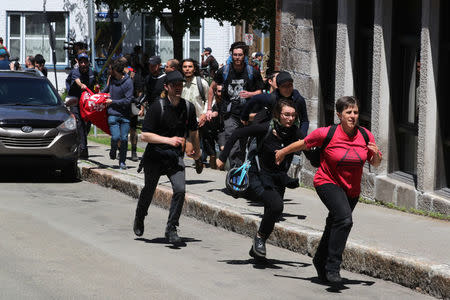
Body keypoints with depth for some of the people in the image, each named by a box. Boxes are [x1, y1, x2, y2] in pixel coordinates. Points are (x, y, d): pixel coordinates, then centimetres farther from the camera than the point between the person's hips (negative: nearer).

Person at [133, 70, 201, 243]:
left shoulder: (188, 107, 0)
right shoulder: (157, 107, -13)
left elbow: (193, 132, 18)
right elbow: (144, 136, -16)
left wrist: (196, 150, 30)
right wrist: (168, 140, -25)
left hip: (175, 157, 2)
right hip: (155, 156, -2)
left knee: (180, 189, -17)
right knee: (149, 191, 12)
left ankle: (171, 229, -5)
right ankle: (139, 219, 42)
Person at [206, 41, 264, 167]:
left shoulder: (252, 73, 1)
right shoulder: (224, 71, 1)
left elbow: (260, 92, 10)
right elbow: (212, 88, 14)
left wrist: (250, 94, -13)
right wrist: (209, 109, 11)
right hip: (230, 114, -2)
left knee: (243, 146, 9)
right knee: (233, 147, -14)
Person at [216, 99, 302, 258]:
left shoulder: (294, 133, -8)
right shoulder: (265, 129, -19)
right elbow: (237, 134, -13)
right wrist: (222, 157, -12)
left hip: (279, 179, 5)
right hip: (259, 177, -5)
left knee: (271, 215, 11)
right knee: (276, 205, -27)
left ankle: (256, 250, 33)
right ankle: (260, 237, -5)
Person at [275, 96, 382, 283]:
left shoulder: (366, 136, -5)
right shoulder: (326, 134, -16)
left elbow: (375, 163, 6)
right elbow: (303, 144, 1)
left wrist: (376, 155, -17)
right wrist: (283, 152, 14)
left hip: (352, 189, 5)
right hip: (328, 182, -5)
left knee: (335, 226, 19)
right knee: (344, 219, -28)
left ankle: (320, 261, 45)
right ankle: (332, 267, -22)